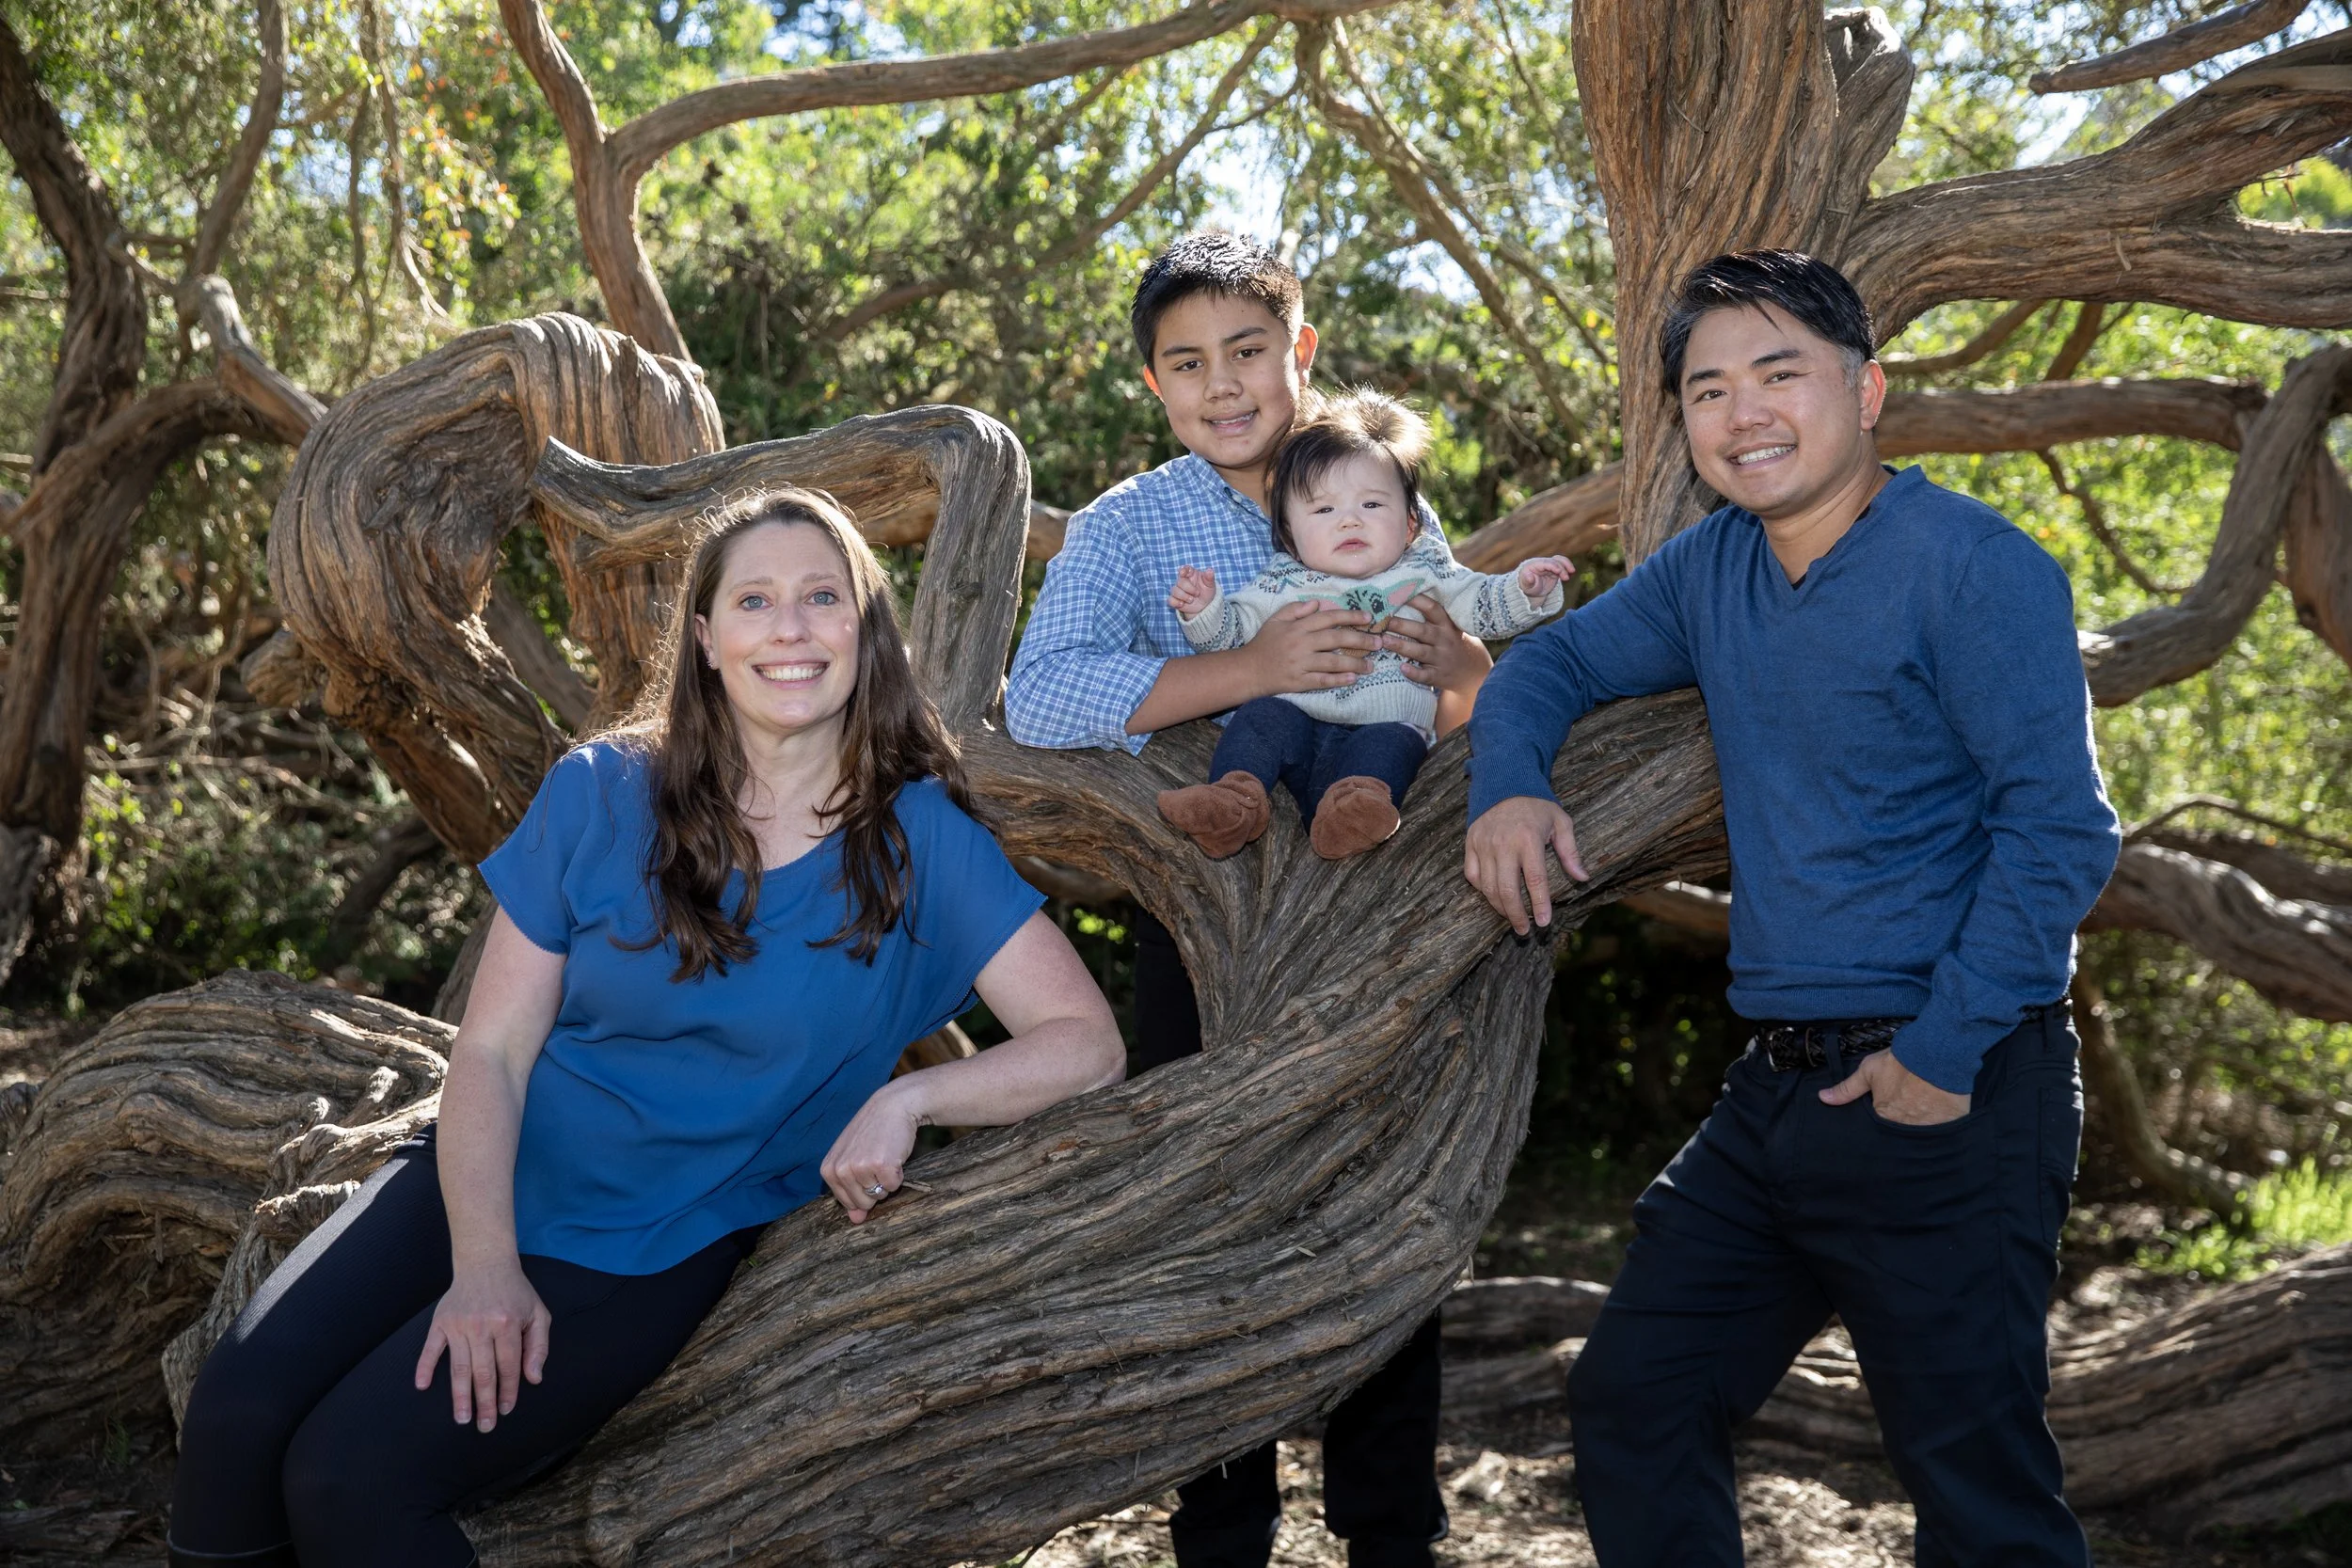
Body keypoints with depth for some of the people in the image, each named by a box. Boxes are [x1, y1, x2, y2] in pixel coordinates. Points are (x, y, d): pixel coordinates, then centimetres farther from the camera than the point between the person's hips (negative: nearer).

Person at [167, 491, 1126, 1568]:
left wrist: (908, 1097, -27)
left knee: (346, 1481, -20)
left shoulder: (920, 841, -8)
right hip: (486, 1189, 3)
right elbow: (490, 1051, -3)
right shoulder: (602, 797, -3)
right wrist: (482, 1263, -17)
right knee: (236, 1414, -18)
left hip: (656, 1253, -3)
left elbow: (1086, 1043, -11)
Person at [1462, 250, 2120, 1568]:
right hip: (1775, 1089, 8)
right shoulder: (1712, 568, 11)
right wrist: (1510, 787, 1)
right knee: (1633, 1403, 12)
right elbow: (1556, 661, 22)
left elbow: (2057, 829, -17)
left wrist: (1945, 1053, -19)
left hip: (1948, 1101, -7)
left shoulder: (1970, 566, -11)